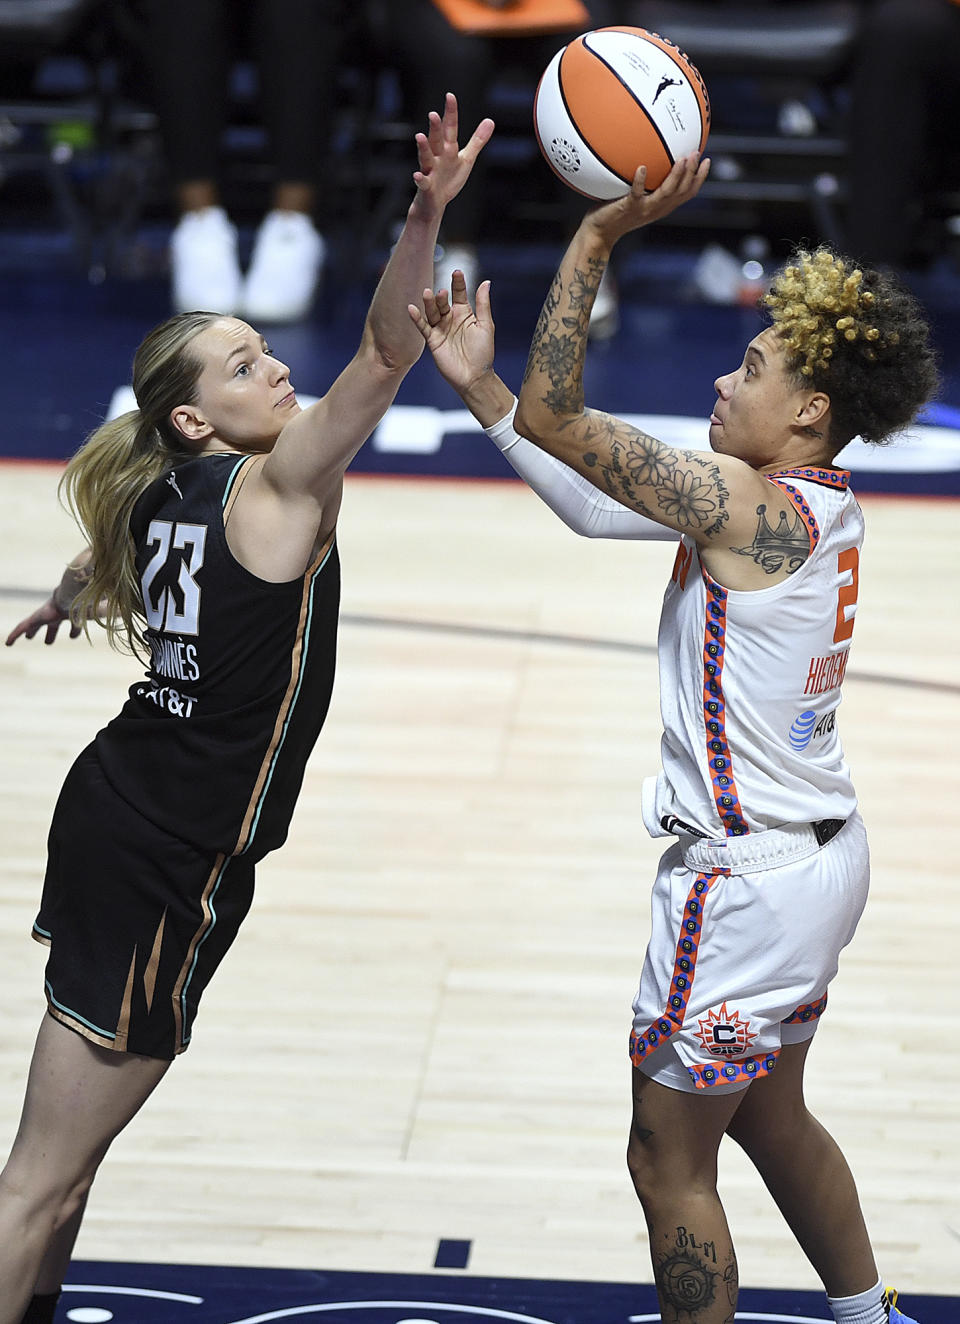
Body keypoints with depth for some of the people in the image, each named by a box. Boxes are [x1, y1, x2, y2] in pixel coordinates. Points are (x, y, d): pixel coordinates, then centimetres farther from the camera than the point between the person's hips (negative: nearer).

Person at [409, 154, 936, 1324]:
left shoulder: (755, 507, -22)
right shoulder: (815, 508, 5)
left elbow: (555, 417, -24)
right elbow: (596, 508, 7)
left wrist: (598, 234, -22)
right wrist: (476, 384, 5)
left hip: (745, 877, -10)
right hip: (818, 853, 10)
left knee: (669, 1159, 3)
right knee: (772, 1116, 27)